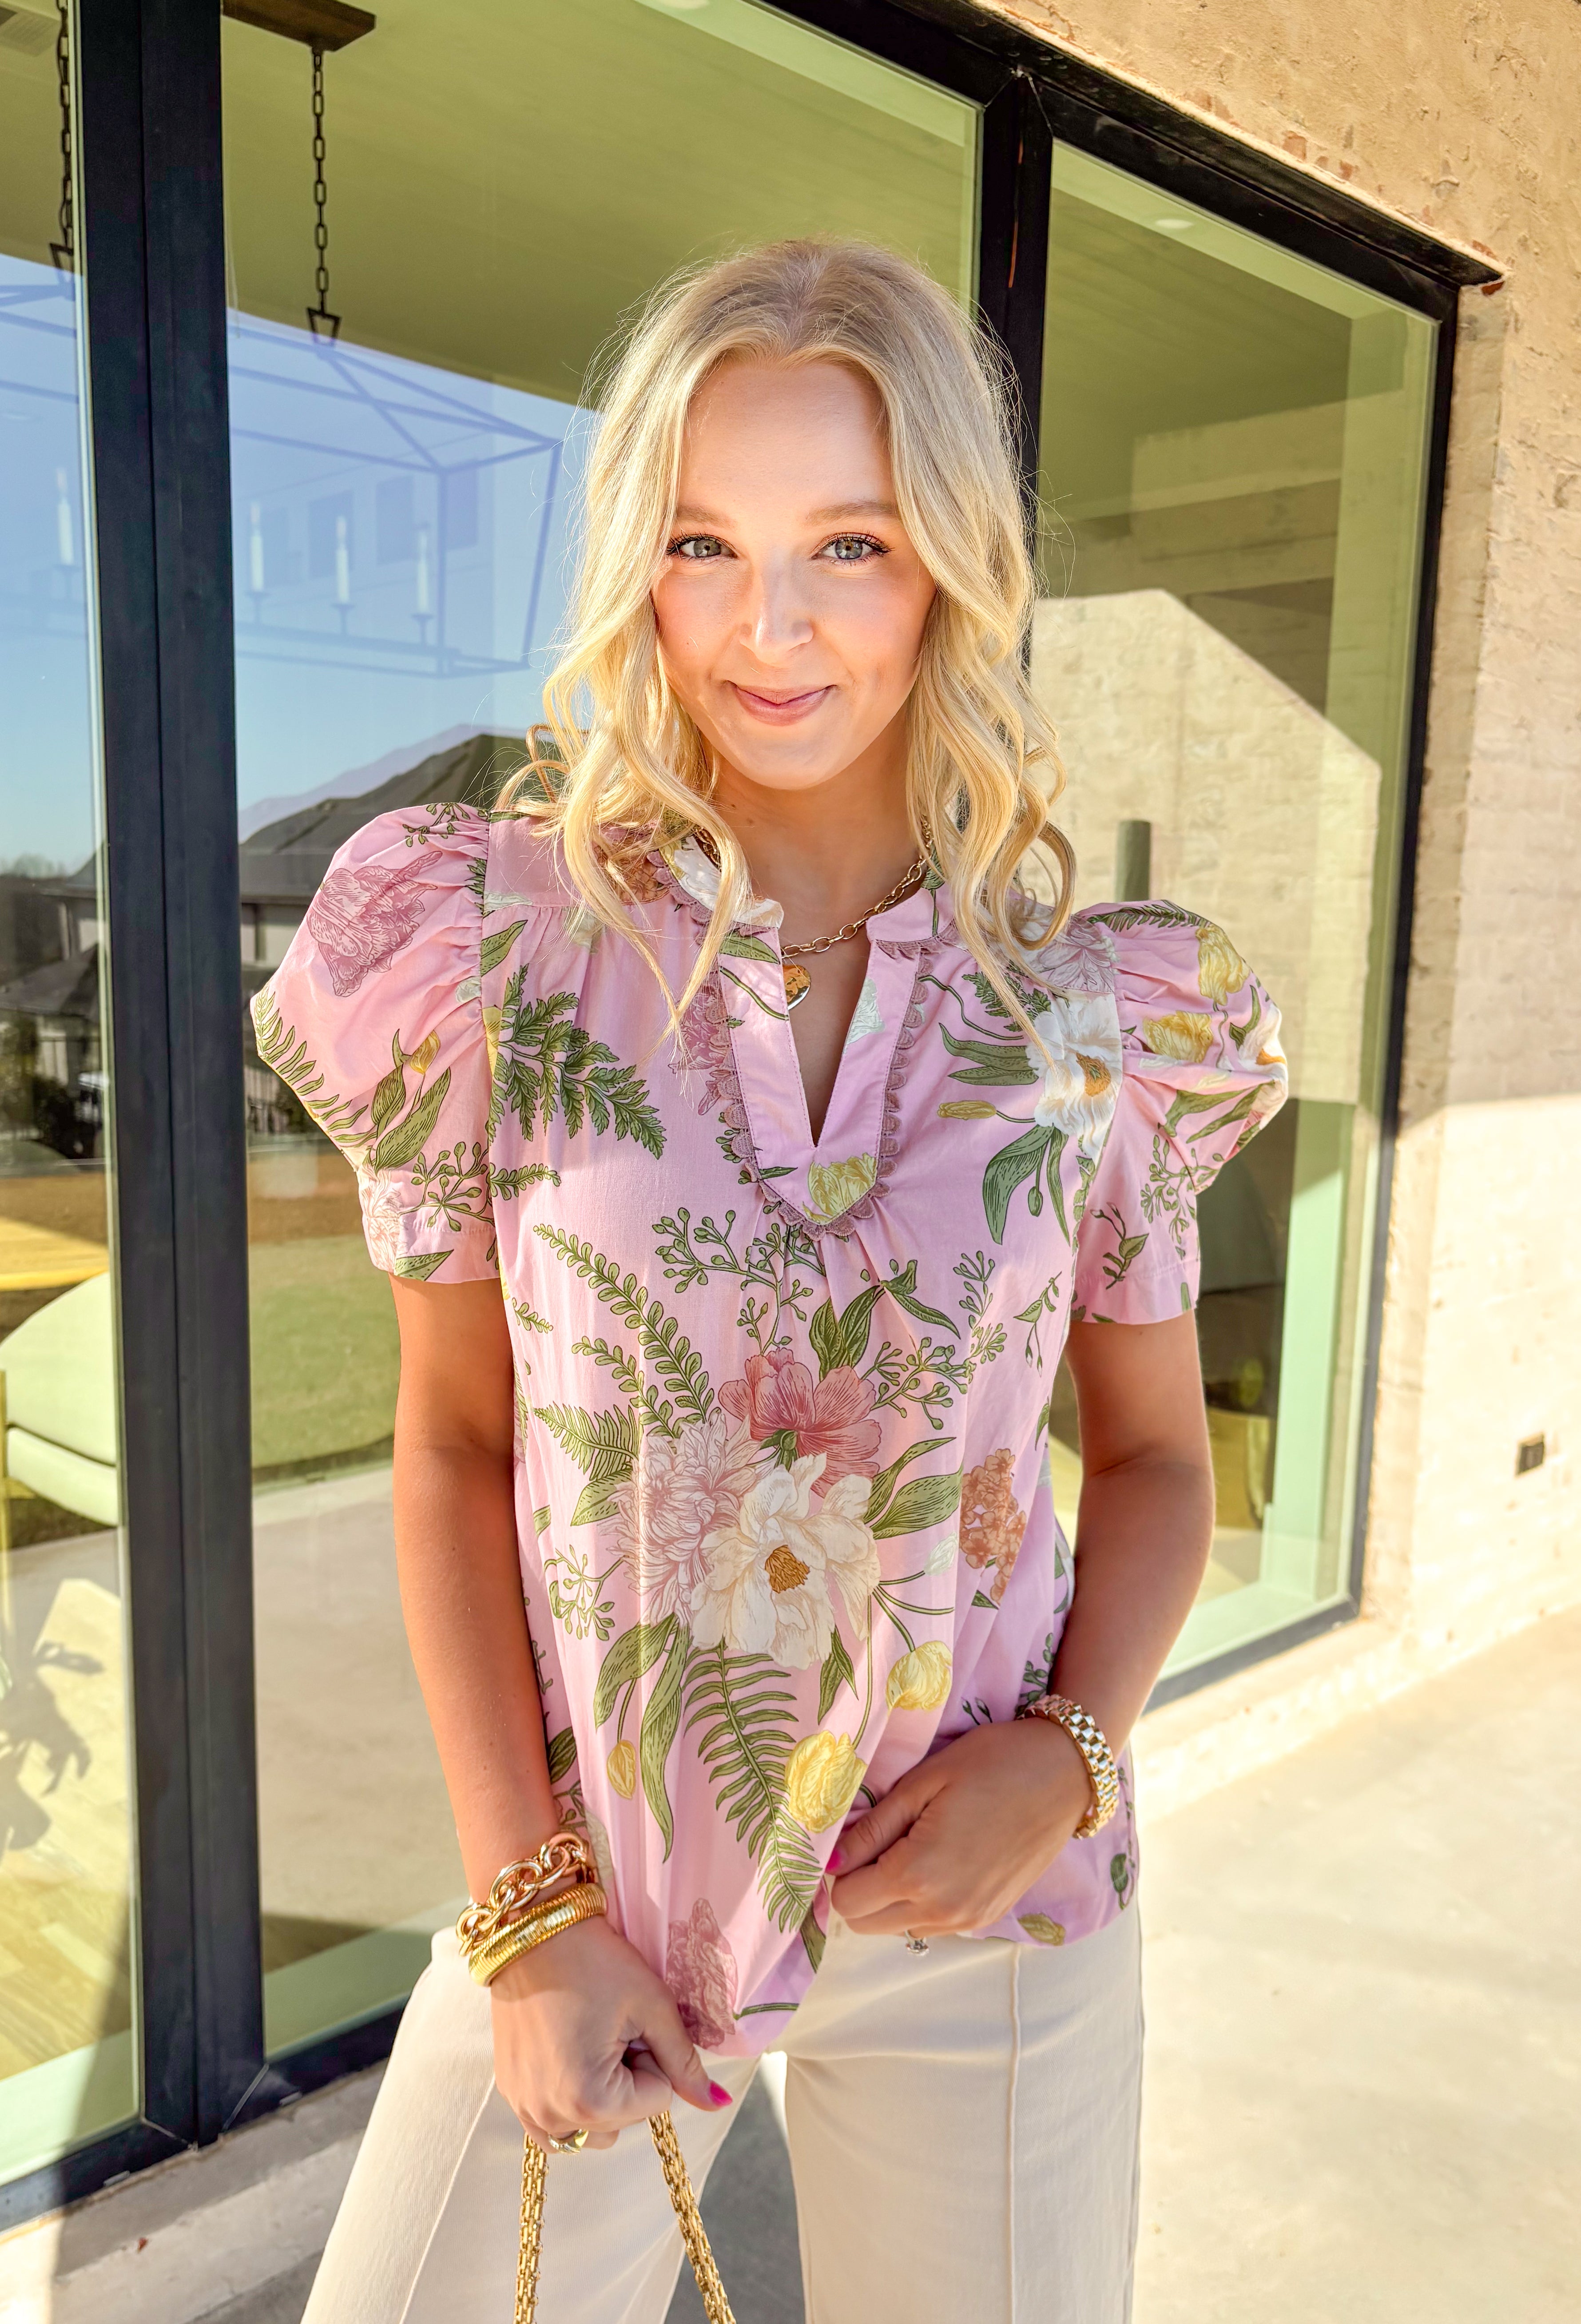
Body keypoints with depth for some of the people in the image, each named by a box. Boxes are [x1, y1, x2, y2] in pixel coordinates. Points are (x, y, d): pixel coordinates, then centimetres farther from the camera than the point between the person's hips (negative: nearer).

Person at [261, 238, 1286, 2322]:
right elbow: (455, 1450, -5)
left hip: (985, 1898, 1)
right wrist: (527, 1906, -7)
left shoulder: (1101, 1014, -8)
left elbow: (1155, 1457, 4)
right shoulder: (494, 948, -10)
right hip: (586, 1869, 0)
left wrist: (1066, 1756, -12)